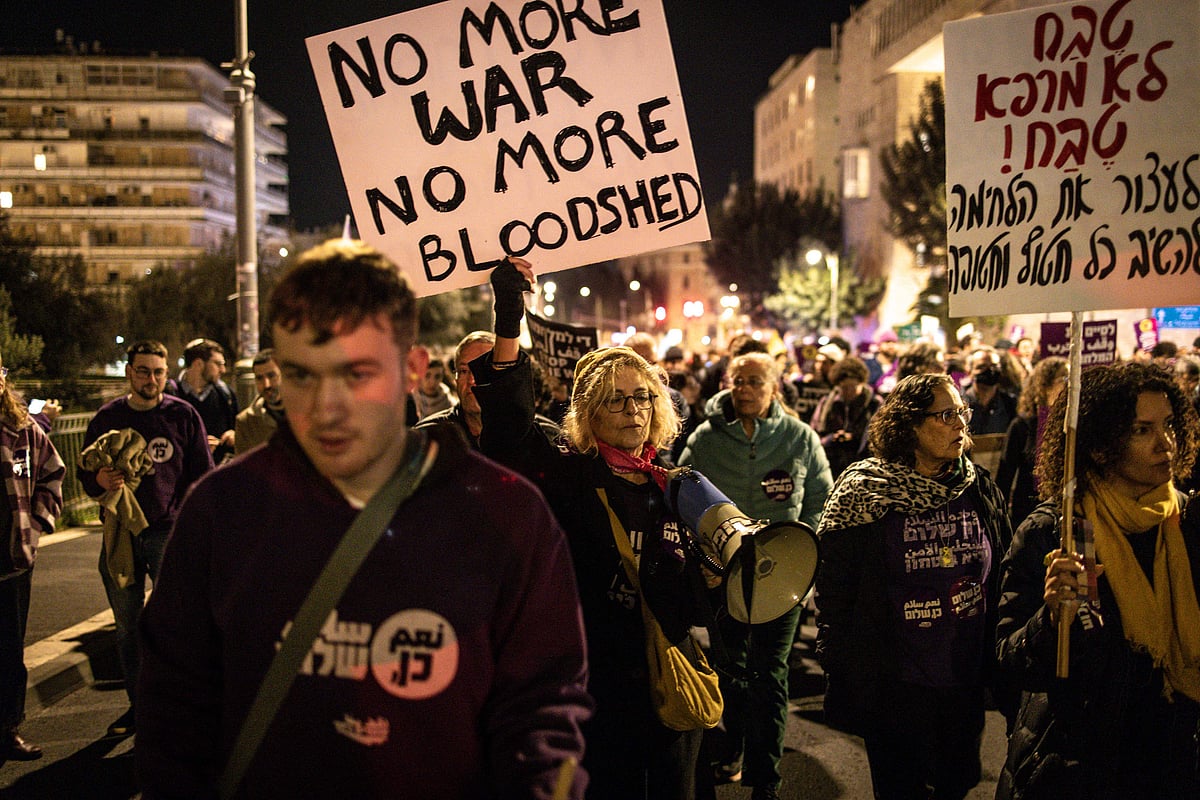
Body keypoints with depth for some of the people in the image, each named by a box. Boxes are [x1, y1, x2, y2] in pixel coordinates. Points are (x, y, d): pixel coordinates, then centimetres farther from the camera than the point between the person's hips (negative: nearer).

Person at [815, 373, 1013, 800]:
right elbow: (834, 591, -6)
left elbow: (1004, 581, 8)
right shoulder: (864, 494, -9)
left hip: (966, 684, 3)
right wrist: (839, 676, -6)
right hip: (892, 689, -3)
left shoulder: (980, 489, 1)